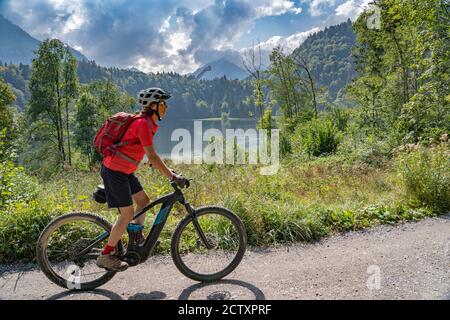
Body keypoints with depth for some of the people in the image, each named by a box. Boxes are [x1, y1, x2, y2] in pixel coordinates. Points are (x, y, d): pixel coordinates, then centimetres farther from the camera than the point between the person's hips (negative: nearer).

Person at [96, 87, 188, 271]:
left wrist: (169, 171, 15)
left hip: (124, 171, 9)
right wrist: (173, 177, -23)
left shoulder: (148, 123, 8)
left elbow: (150, 155, 17)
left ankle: (137, 237, 31)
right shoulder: (143, 124, -22)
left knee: (144, 201, 13)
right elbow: (152, 156, -27)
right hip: (114, 171, -9)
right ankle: (106, 256, 9)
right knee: (128, 214, -4)